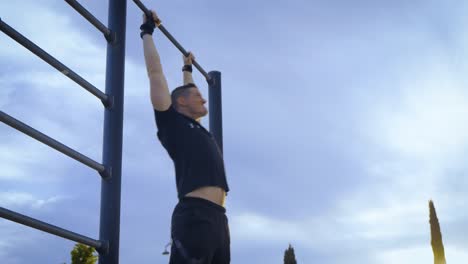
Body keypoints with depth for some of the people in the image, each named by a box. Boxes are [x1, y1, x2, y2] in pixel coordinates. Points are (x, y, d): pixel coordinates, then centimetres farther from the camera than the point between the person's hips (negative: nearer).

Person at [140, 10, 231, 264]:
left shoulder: (199, 130, 28)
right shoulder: (173, 123, 8)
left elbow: (188, 90, 49)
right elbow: (155, 72, 10)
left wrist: (187, 69, 60)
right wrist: (147, 31, 17)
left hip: (219, 219, 9)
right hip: (194, 217, -9)